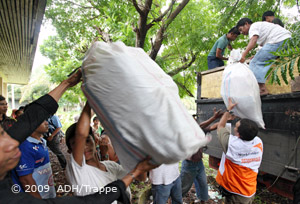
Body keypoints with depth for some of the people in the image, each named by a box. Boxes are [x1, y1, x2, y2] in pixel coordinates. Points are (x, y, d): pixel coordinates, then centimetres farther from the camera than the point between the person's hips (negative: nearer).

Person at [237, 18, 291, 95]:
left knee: (256, 62, -11)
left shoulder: (253, 27, 2)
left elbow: (253, 40, -20)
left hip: (278, 41, -10)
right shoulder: (259, 25, 31)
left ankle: (262, 89, -18)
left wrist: (243, 55, -29)